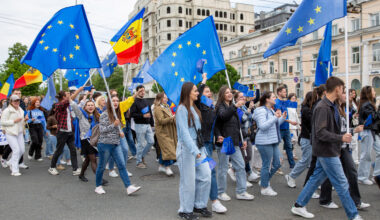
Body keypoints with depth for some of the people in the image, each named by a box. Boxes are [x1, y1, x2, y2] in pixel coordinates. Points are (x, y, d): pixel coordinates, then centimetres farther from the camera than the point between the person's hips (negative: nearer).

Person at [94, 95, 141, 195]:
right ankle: (98, 186, 25)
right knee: (102, 167, 8)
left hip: (116, 144, 6)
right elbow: (102, 130, -13)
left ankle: (129, 187, -5)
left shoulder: (117, 114, 12)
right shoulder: (104, 115, -9)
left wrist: (120, 132, 5)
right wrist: (114, 125, -22)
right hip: (105, 144, -6)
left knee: (122, 165, -2)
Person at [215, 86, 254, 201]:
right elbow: (223, 116, -29)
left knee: (240, 166, 6)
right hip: (224, 142, -7)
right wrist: (235, 106, -38)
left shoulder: (233, 107, 17)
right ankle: (221, 192, 15)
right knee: (223, 168, 1)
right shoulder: (220, 107, -6)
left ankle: (241, 192, 15)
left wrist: (243, 139, 17)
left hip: (234, 143, 7)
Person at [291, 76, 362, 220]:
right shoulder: (323, 107, -20)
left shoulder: (331, 106, 11)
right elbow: (321, 133, -25)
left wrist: (337, 148, 16)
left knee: (316, 178, 15)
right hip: (326, 151, -10)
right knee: (341, 184, 1)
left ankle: (299, 206, 24)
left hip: (329, 151, 10)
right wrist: (341, 138, -21)